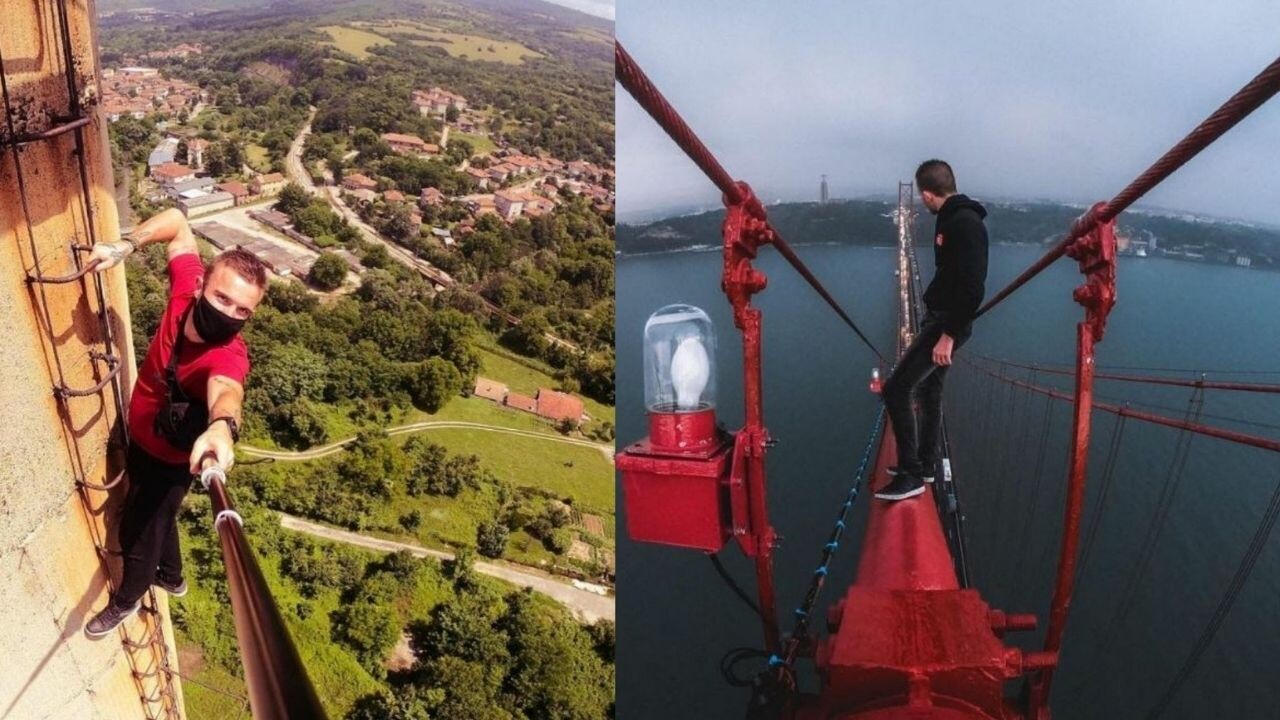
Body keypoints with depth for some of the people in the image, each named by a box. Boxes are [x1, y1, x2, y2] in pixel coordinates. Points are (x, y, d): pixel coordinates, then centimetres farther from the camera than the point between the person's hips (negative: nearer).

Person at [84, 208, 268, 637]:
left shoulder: (229, 355, -41)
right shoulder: (187, 289, -26)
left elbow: (226, 390, -65)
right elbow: (178, 223, -12)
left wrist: (222, 426, -87)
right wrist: (125, 246, -26)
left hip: (169, 460, -6)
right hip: (140, 440, 6)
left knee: (137, 531, 19)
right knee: (156, 518, 31)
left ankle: (127, 600, 51)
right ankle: (171, 578, 61)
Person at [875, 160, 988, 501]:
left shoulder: (964, 224, -20)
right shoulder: (952, 219, 12)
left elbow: (973, 288, -27)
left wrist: (948, 334, -27)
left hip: (947, 323, -11)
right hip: (938, 318, 11)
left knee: (896, 389, -14)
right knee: (928, 390, 19)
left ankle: (911, 476, -8)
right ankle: (924, 465, 32)